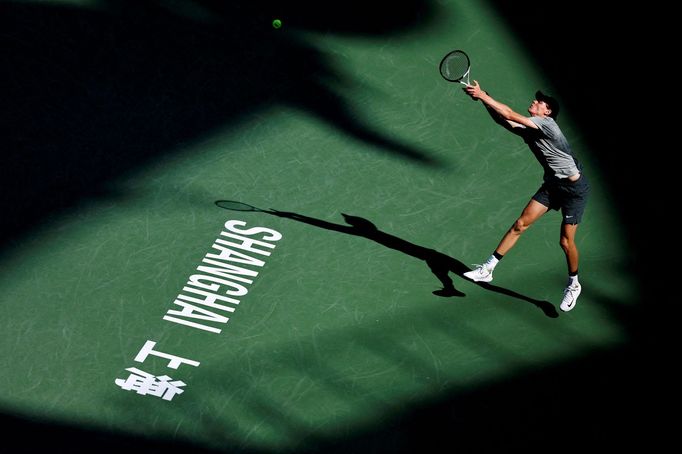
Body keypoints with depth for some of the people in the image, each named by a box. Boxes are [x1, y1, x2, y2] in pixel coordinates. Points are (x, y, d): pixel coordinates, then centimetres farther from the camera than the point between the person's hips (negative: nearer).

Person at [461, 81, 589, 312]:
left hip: (574, 188, -7)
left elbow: (511, 115, -26)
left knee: (566, 241, -3)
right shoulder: (528, 130, 3)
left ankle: (573, 285, 21)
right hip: (552, 185, 8)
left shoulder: (547, 124, -21)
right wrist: (483, 98, -14)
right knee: (520, 224, -2)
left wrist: (483, 95, -23)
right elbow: (503, 120, 0)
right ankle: (487, 269, 0)